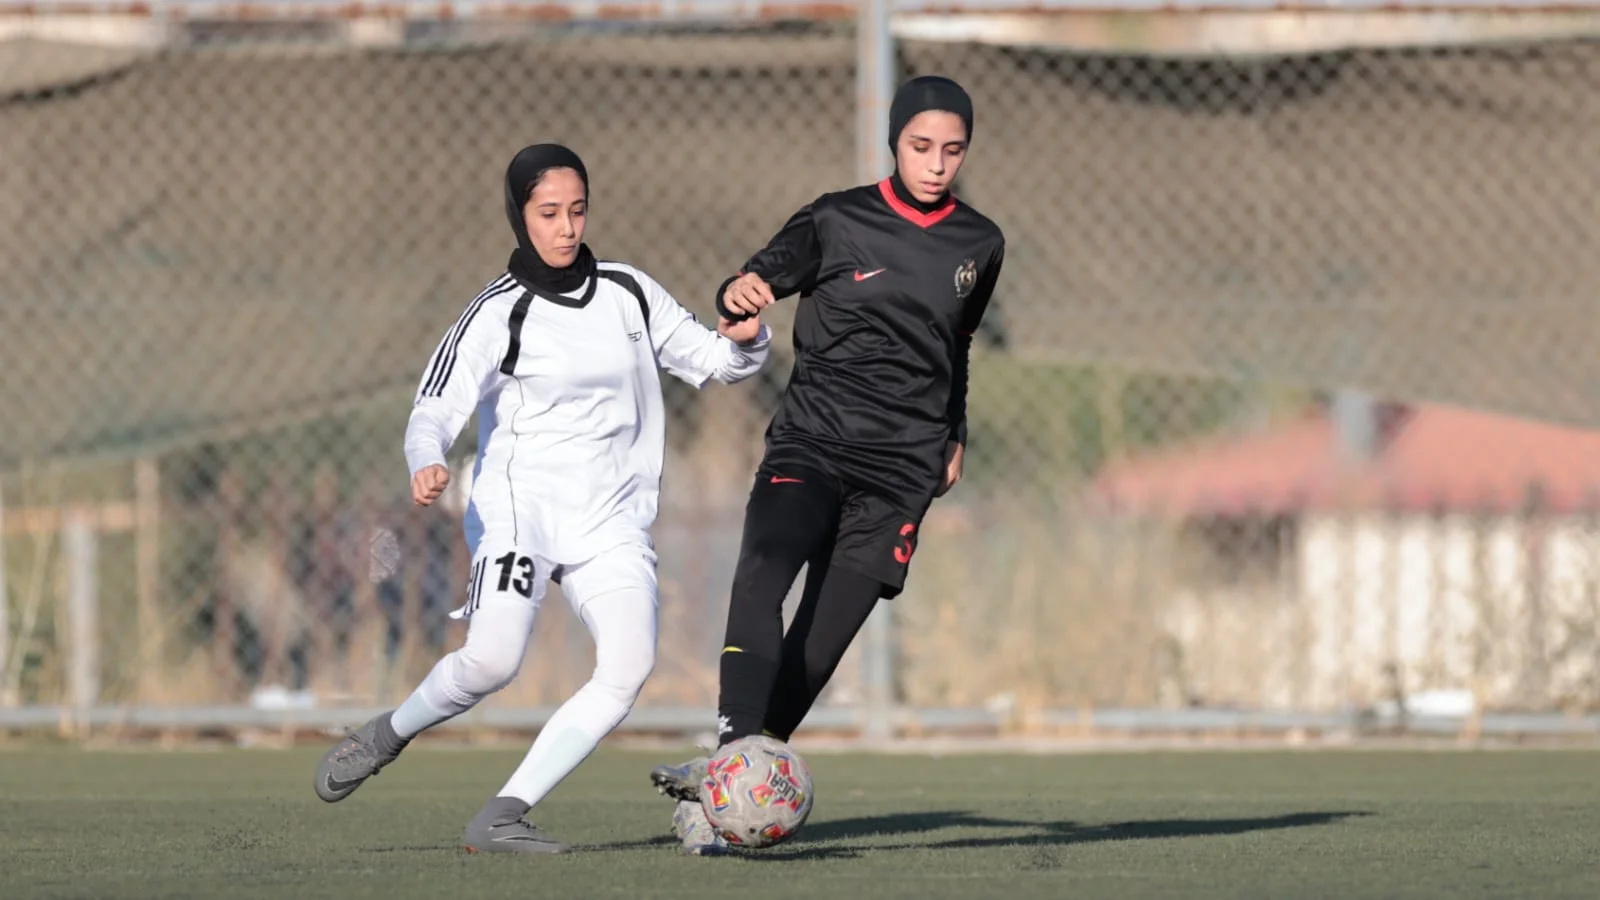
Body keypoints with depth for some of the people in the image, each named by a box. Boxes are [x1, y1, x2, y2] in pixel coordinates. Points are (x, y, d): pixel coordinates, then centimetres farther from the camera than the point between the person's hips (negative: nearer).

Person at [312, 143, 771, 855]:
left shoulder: (629, 294, 10)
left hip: (611, 518, 4)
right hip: (520, 506, -4)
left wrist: (744, 341, -5)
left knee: (630, 664, -19)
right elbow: (437, 408, -12)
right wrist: (427, 463, -34)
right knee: (492, 660, -25)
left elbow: (709, 360, 18)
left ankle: (502, 817, -15)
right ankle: (388, 735, 7)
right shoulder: (497, 314, -4)